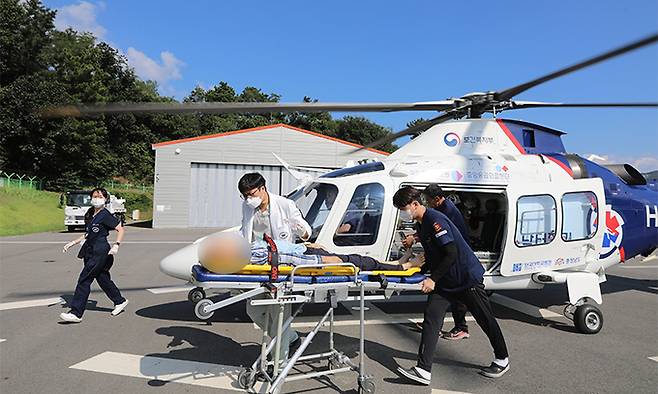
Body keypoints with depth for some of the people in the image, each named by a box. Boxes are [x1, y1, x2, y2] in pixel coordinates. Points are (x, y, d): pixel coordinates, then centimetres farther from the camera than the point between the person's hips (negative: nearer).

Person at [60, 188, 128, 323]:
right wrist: (72, 243, 17)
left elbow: (120, 229, -10)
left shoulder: (105, 215, -9)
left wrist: (116, 245, -21)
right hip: (90, 251, 8)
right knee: (102, 278, 14)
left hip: (100, 251, -8)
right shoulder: (89, 214, 14)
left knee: (84, 279, -8)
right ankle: (120, 301, 29)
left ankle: (76, 313, -3)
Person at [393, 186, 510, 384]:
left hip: (467, 277, -9)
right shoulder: (423, 224, 8)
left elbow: (451, 253, -26)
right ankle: (423, 370, -4)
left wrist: (433, 279, -24)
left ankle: (502, 360, 32)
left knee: (486, 320, 10)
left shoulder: (435, 219, -22)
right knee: (430, 319, -4)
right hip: (443, 281, 9)